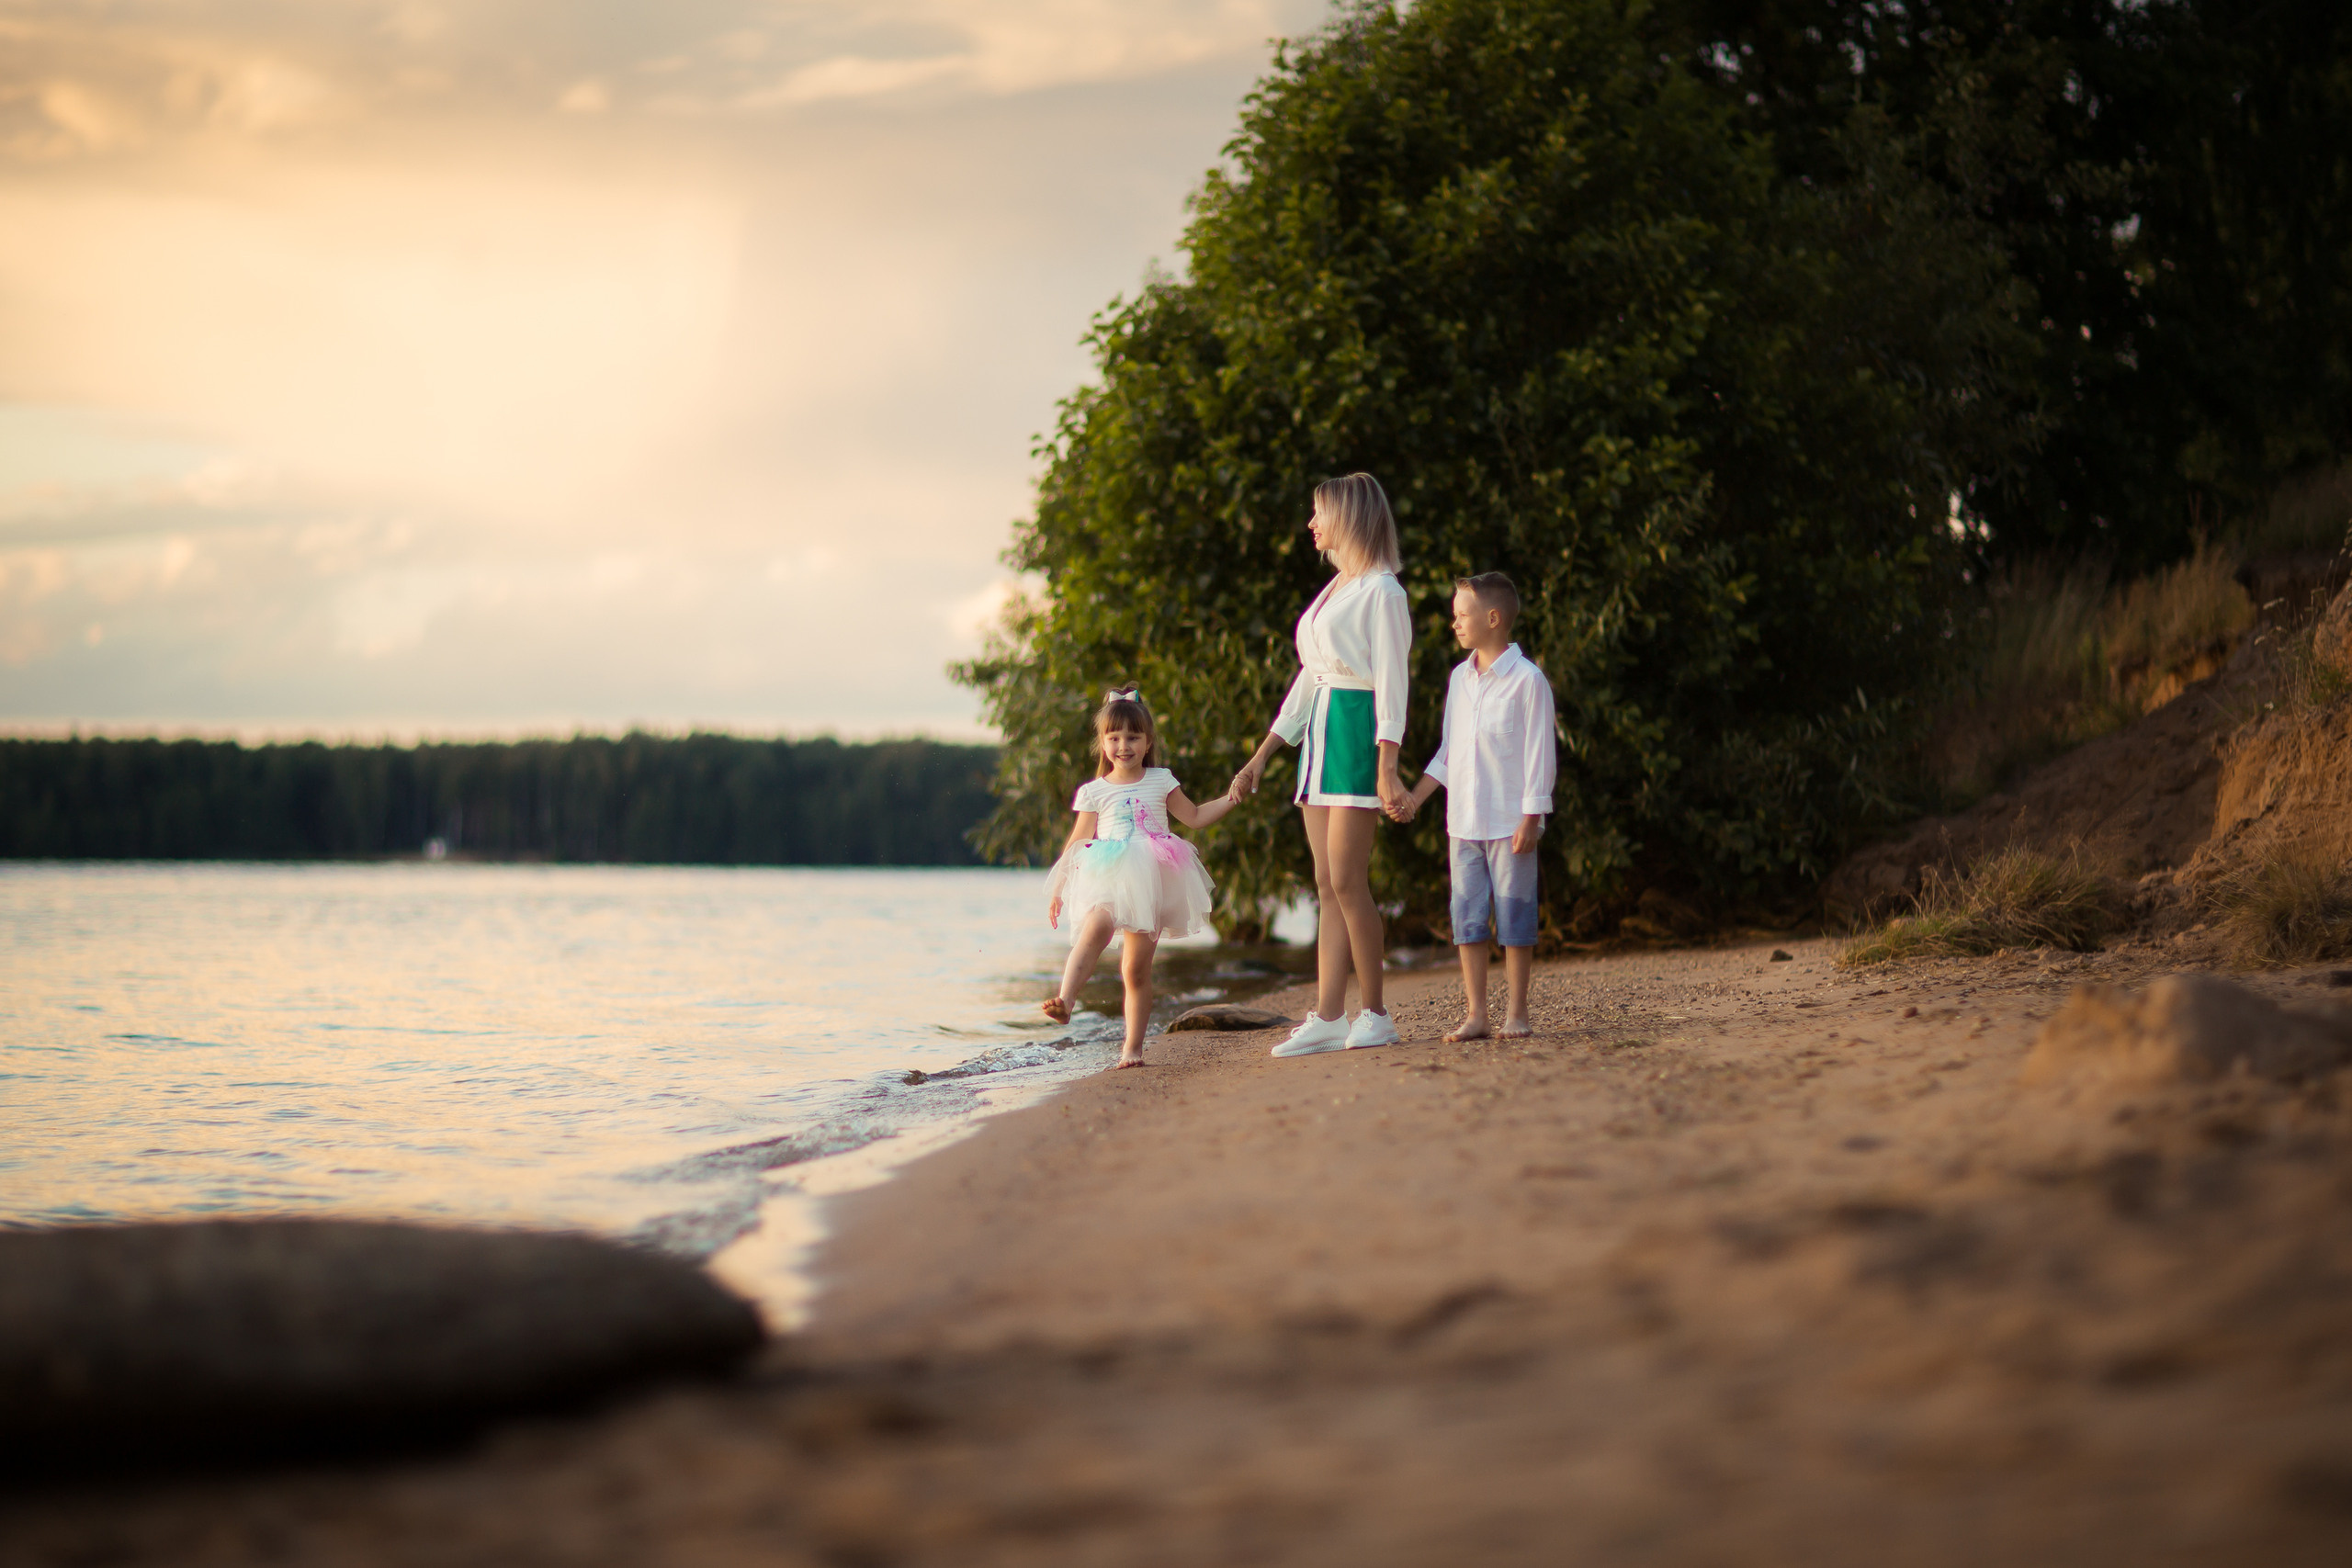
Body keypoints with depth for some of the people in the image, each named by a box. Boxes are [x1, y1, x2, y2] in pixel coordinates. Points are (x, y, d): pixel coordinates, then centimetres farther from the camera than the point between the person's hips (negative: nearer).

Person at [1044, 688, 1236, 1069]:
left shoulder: (1160, 781, 13)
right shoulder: (1094, 791, 9)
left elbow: (1195, 817, 22)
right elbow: (1077, 842, 11)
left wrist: (1231, 798, 12)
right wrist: (1058, 890, 8)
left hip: (1150, 884, 2)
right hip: (1106, 880, -2)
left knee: (1137, 969, 0)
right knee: (1097, 927, -34)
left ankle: (1132, 1047, 7)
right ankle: (1065, 1000, -47)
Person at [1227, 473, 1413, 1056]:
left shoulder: (1381, 591, -5)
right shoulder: (1333, 590, 21)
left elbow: (1390, 679, -12)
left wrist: (1387, 767, -21)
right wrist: (1260, 758, 23)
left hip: (1359, 728, -9)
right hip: (1320, 731, 9)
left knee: (1346, 881, -11)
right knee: (1329, 886, 3)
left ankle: (1374, 1016, -4)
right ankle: (1327, 1019, 0)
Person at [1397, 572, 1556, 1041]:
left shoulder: (1527, 680, -7)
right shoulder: (1460, 678, 12)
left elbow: (1538, 754, -8)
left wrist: (1531, 818, -12)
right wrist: (1416, 796, 12)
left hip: (1510, 824, -6)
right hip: (1464, 822, 6)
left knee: (1514, 916, -1)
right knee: (1468, 917, 4)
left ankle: (1517, 1014, 6)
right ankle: (1475, 1014, 7)